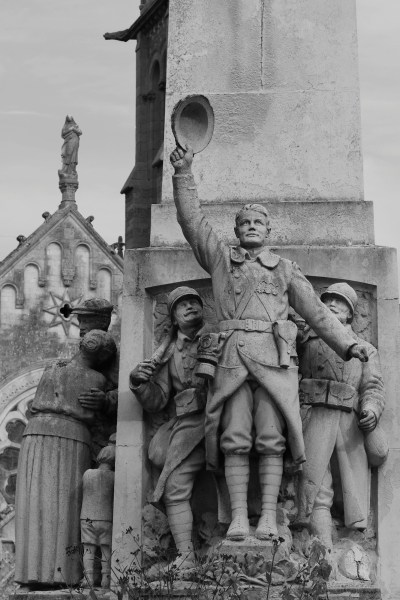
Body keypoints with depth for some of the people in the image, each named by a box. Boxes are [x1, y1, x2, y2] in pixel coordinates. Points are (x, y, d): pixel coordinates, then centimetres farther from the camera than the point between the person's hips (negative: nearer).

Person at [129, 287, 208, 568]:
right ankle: (187, 561, -12)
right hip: (188, 423, 3)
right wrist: (139, 382, -5)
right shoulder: (169, 352, 21)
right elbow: (156, 402, 14)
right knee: (175, 490, -11)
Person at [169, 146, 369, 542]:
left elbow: (316, 311, 19)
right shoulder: (221, 259, 21)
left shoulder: (285, 269, 22)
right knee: (235, 438, -7)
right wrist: (184, 174, 4)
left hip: (273, 356, 0)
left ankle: (269, 515, -8)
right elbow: (192, 221, 12)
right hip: (232, 356, 0)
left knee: (271, 438, -7)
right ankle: (238, 516, -8)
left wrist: (347, 345, 10)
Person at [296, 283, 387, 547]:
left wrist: (371, 410, -10)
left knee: (355, 491, -8)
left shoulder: (367, 349, 26)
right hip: (315, 415, -2)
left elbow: (373, 386, 11)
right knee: (316, 492, -15)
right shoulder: (306, 339, 23)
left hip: (351, 422, 2)